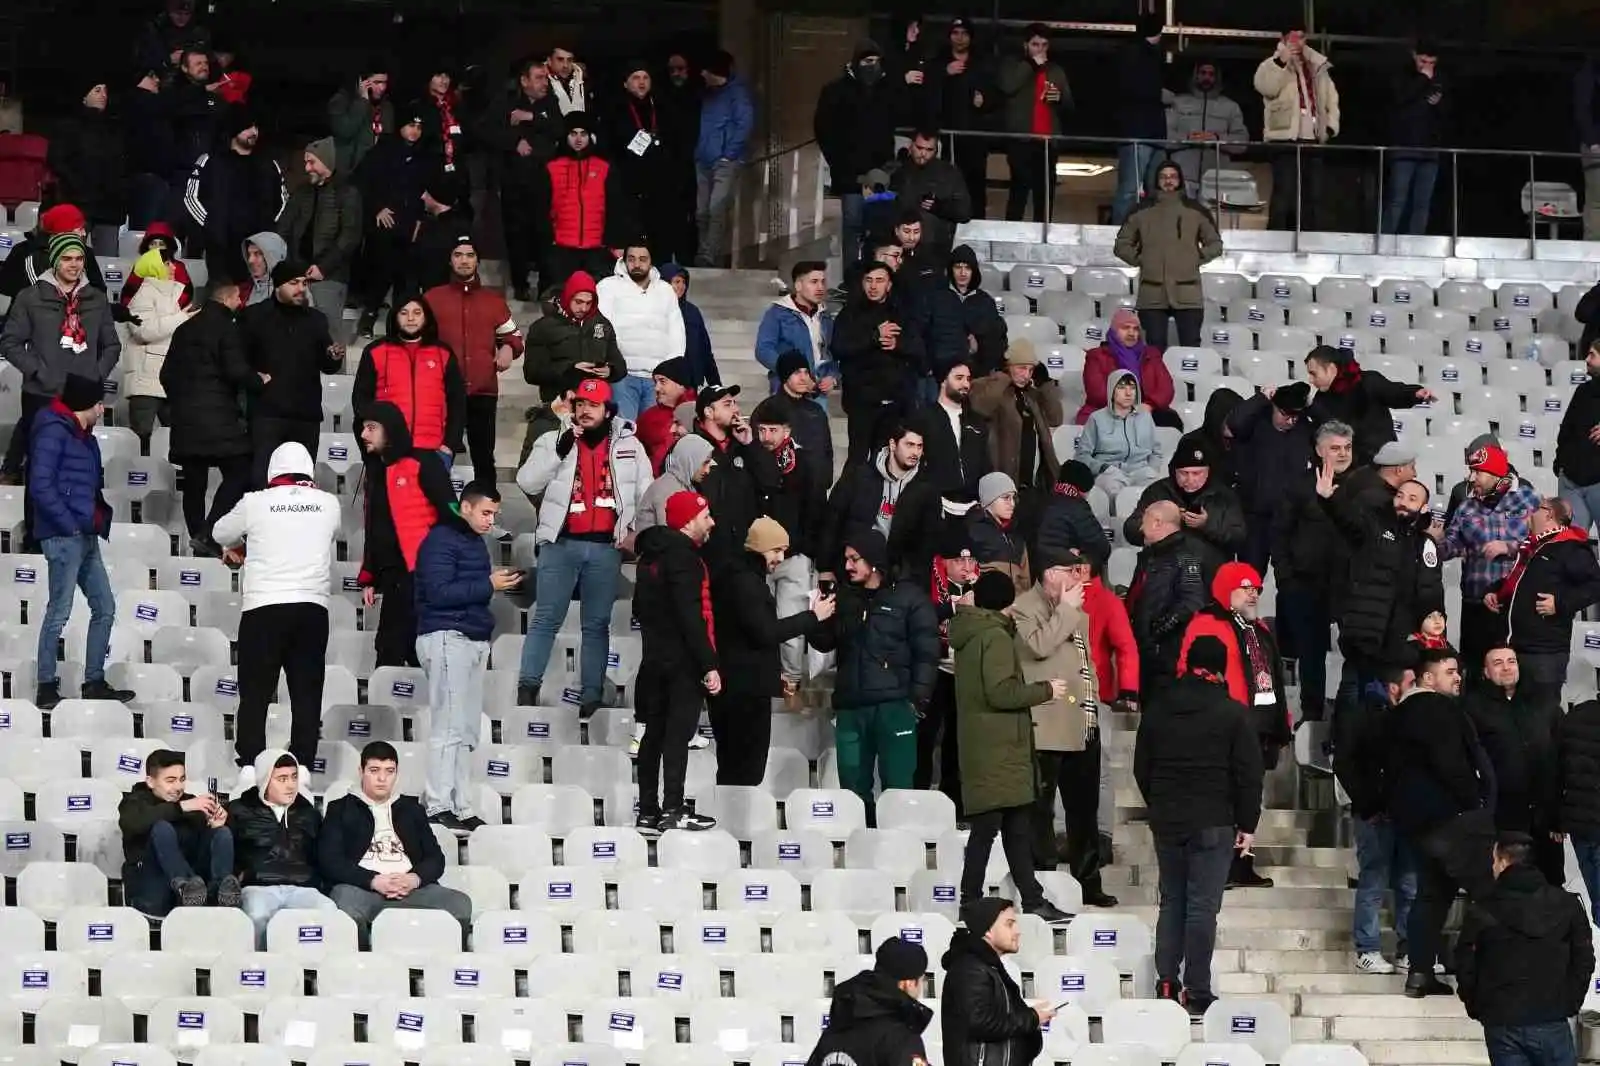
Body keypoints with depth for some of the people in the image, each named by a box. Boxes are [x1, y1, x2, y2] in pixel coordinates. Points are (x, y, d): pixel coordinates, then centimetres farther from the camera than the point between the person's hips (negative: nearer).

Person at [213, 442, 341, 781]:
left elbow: (221, 533, 16)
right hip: (312, 608, 2)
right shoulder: (328, 504, 5)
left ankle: (250, 766, -4)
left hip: (264, 607, -2)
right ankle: (302, 766, 4)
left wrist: (241, 546, 38)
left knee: (255, 693, 4)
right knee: (307, 695, 7)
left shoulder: (256, 502, 0)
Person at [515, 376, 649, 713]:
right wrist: (560, 452, -11)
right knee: (546, 618, -3)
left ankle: (591, 694, 7)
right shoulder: (555, 441, 6)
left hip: (606, 547, 1)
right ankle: (528, 685, -5)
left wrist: (635, 528, 1)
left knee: (597, 624, 5)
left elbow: (646, 492, 13)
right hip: (561, 543, -1)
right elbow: (527, 483, -3)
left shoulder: (628, 445, 8)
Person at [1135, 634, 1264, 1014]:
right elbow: (1249, 773, -8)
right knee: (1203, 907, -4)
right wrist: (1247, 824, 0)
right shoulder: (1233, 713, -8)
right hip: (1213, 824, -4)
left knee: (1171, 901, 14)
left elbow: (1141, 768, 13)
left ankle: (1166, 983, 10)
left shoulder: (1157, 710, 6)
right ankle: (1196, 993, -5)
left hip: (1166, 821, 4)